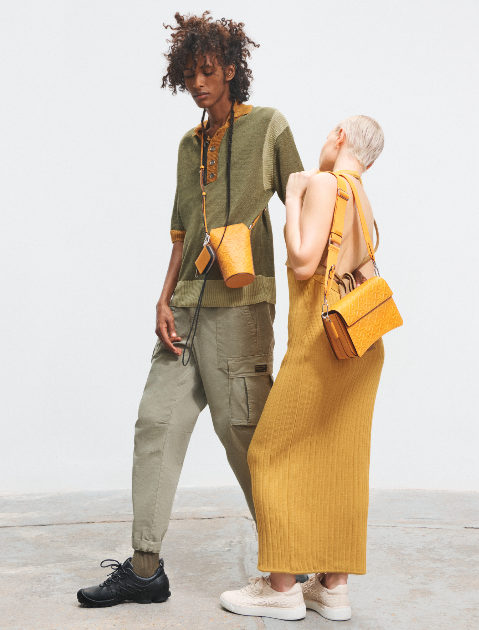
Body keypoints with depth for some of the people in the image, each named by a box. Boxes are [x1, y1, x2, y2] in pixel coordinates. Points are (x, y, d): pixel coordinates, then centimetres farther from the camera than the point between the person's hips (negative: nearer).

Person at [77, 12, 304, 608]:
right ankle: (145, 567, 10)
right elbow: (181, 230, 18)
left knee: (243, 431, -5)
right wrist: (165, 298, 7)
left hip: (240, 301, -6)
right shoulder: (189, 143, 20)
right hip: (187, 303, 6)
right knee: (158, 422, 2)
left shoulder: (268, 125, 4)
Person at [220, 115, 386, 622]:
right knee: (339, 464, 10)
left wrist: (293, 198, -6)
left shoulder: (324, 184, -8)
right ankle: (333, 587, 15)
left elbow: (304, 263, -17)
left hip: (322, 342, -9)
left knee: (275, 456, 0)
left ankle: (281, 587, 5)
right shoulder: (366, 204, 18)